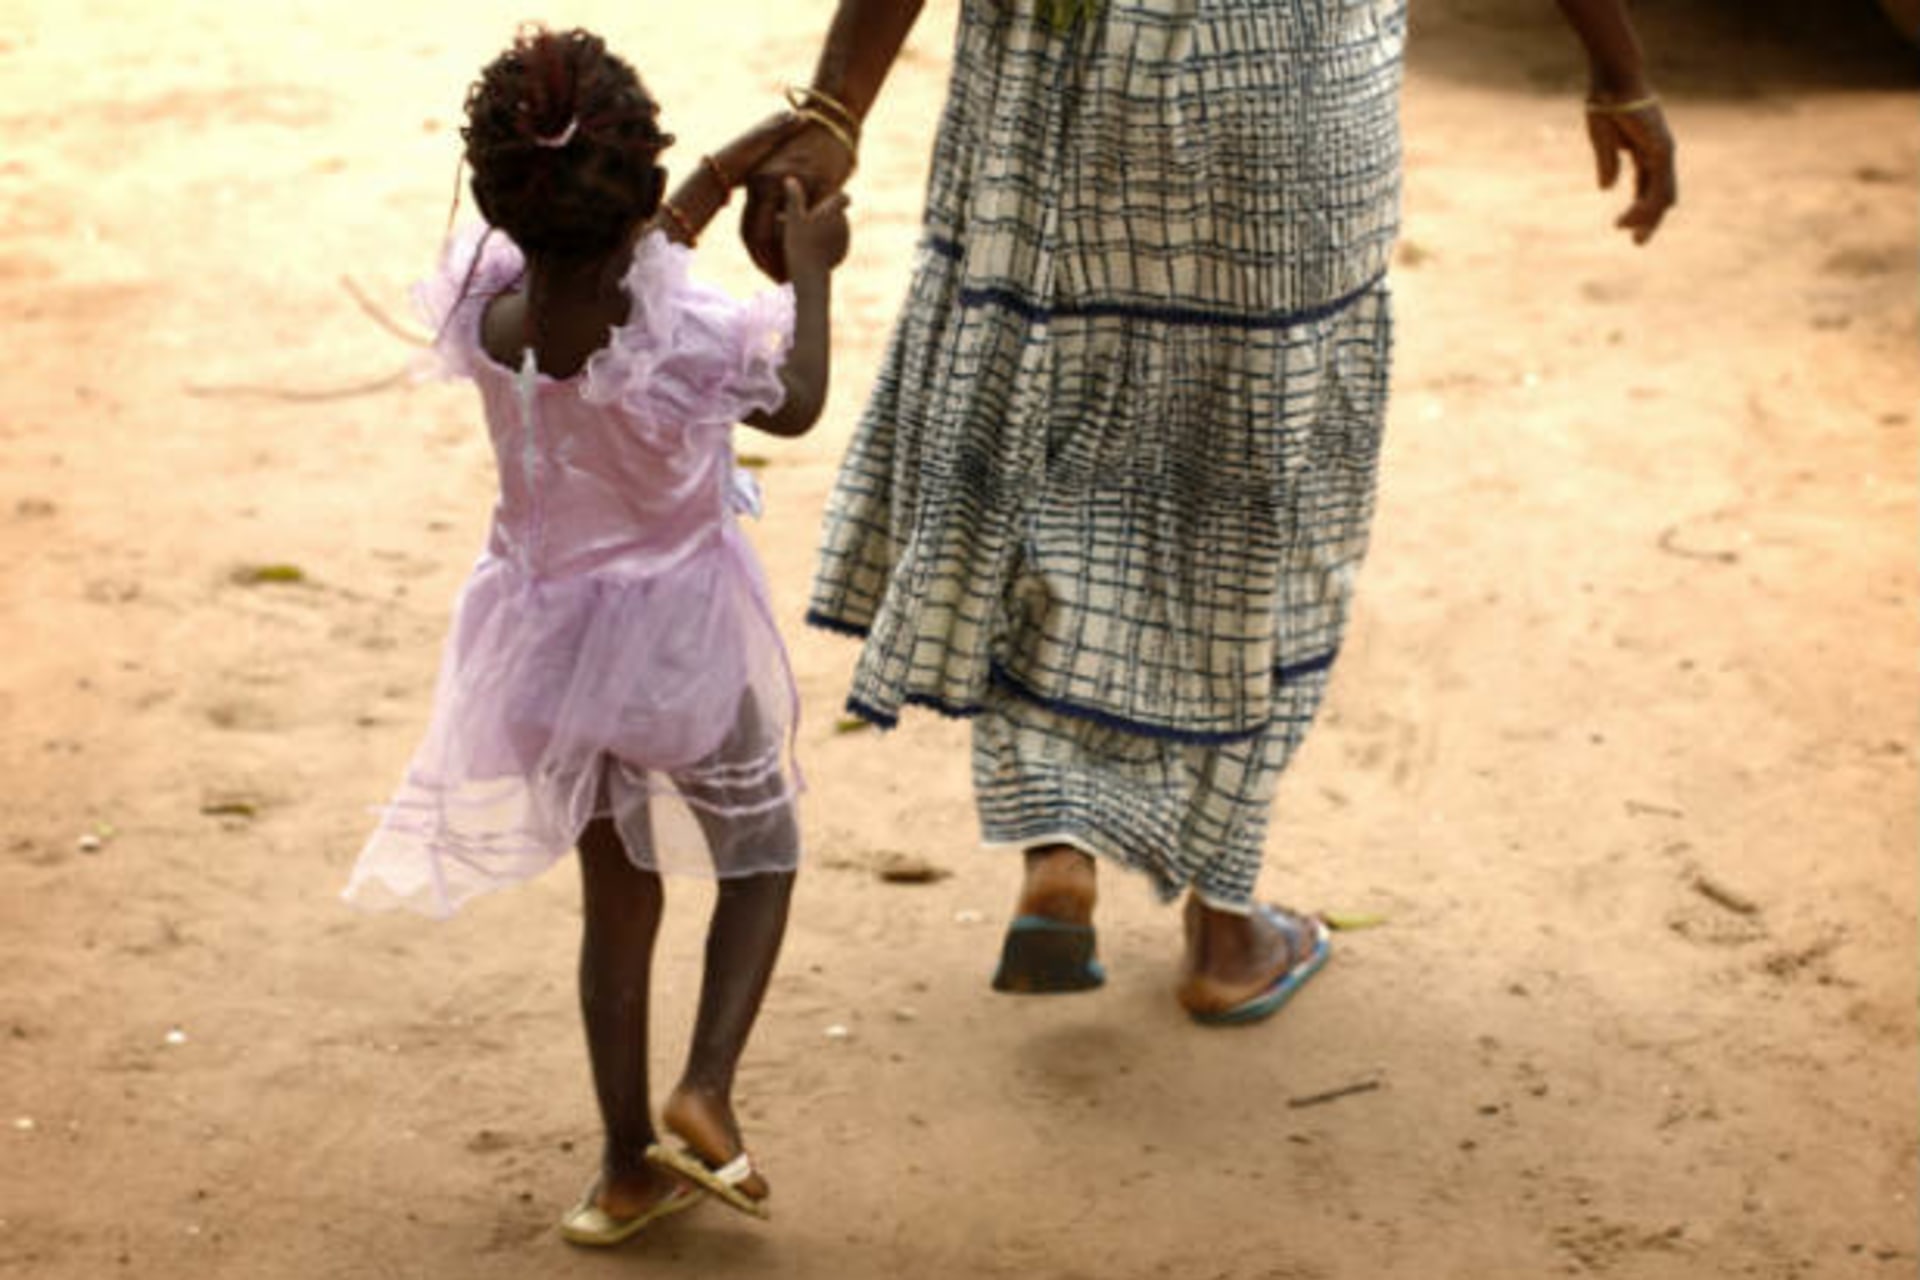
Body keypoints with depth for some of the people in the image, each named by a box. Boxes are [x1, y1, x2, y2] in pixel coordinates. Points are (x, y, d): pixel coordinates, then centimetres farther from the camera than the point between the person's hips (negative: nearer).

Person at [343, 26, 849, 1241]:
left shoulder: (481, 308, -17)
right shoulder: (689, 337, -29)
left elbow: (622, 270, 5)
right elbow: (797, 406, -6)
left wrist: (734, 166, 7)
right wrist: (811, 272, 7)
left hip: (551, 632, 4)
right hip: (682, 638, -4)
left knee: (619, 894, 19)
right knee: (762, 860, 19)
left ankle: (628, 1166, 25)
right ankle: (707, 1087, 0)